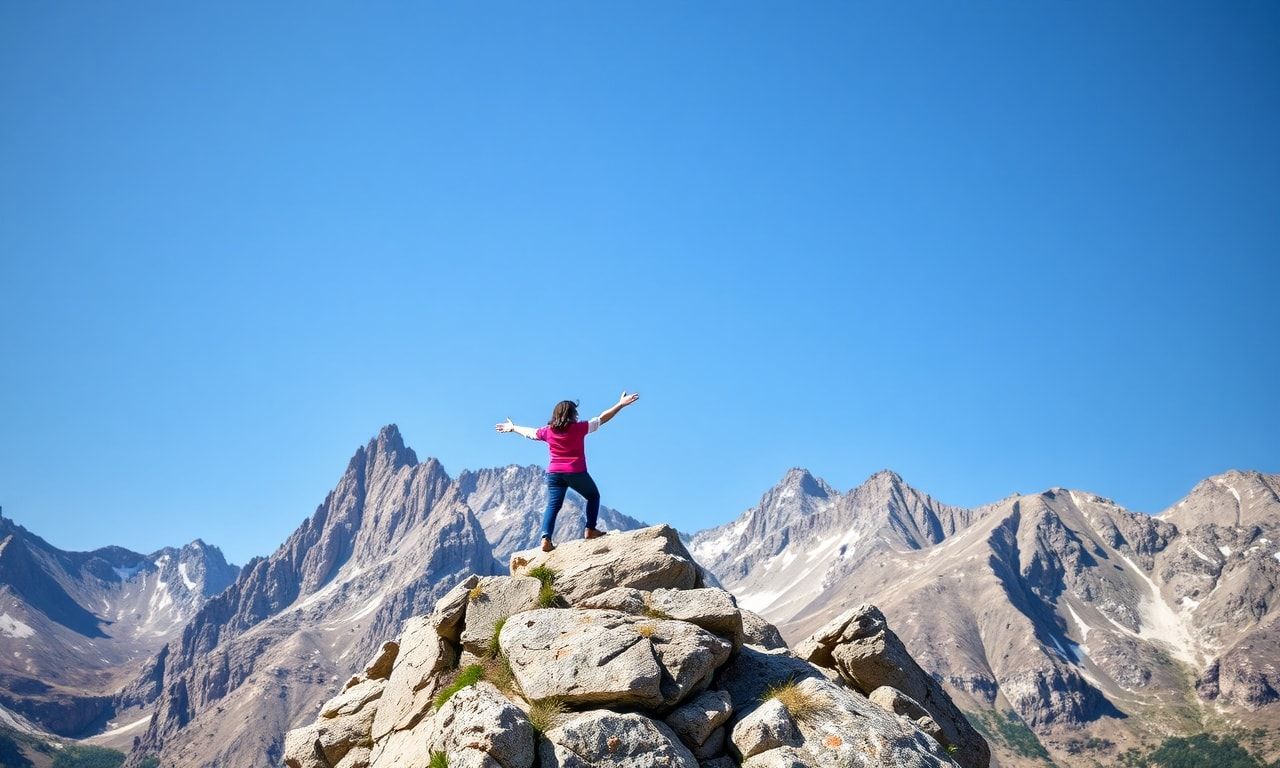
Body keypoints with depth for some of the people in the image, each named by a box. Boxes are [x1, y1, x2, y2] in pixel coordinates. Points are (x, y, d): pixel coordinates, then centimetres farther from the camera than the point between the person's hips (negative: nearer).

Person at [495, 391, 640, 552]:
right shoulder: (579, 428, -5)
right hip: (576, 472, -4)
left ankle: (546, 538, -14)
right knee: (593, 496, 18)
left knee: (553, 505, 2)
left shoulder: (548, 431, 7)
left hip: (554, 473, 4)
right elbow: (602, 418, -6)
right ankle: (590, 530, 12)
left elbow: (529, 432, 24)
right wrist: (621, 404, -3)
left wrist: (512, 427, 42)